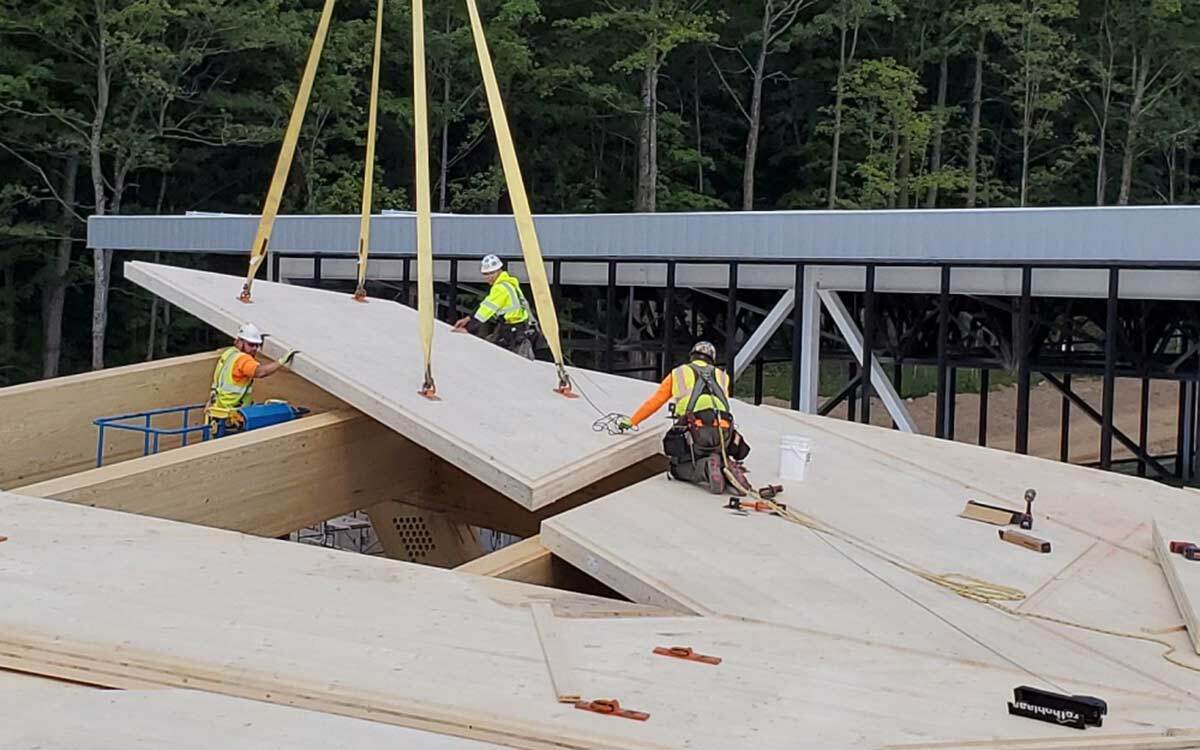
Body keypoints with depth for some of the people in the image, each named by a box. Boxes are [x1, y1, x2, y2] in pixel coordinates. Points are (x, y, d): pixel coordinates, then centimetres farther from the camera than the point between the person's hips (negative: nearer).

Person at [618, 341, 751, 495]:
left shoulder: (678, 374, 22)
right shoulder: (721, 376, 27)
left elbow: (653, 402, 27)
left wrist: (631, 421, 38)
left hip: (694, 431, -2)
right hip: (723, 433, 2)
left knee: (678, 469, 17)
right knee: (719, 459, 29)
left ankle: (705, 468, -13)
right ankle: (726, 467, -7)